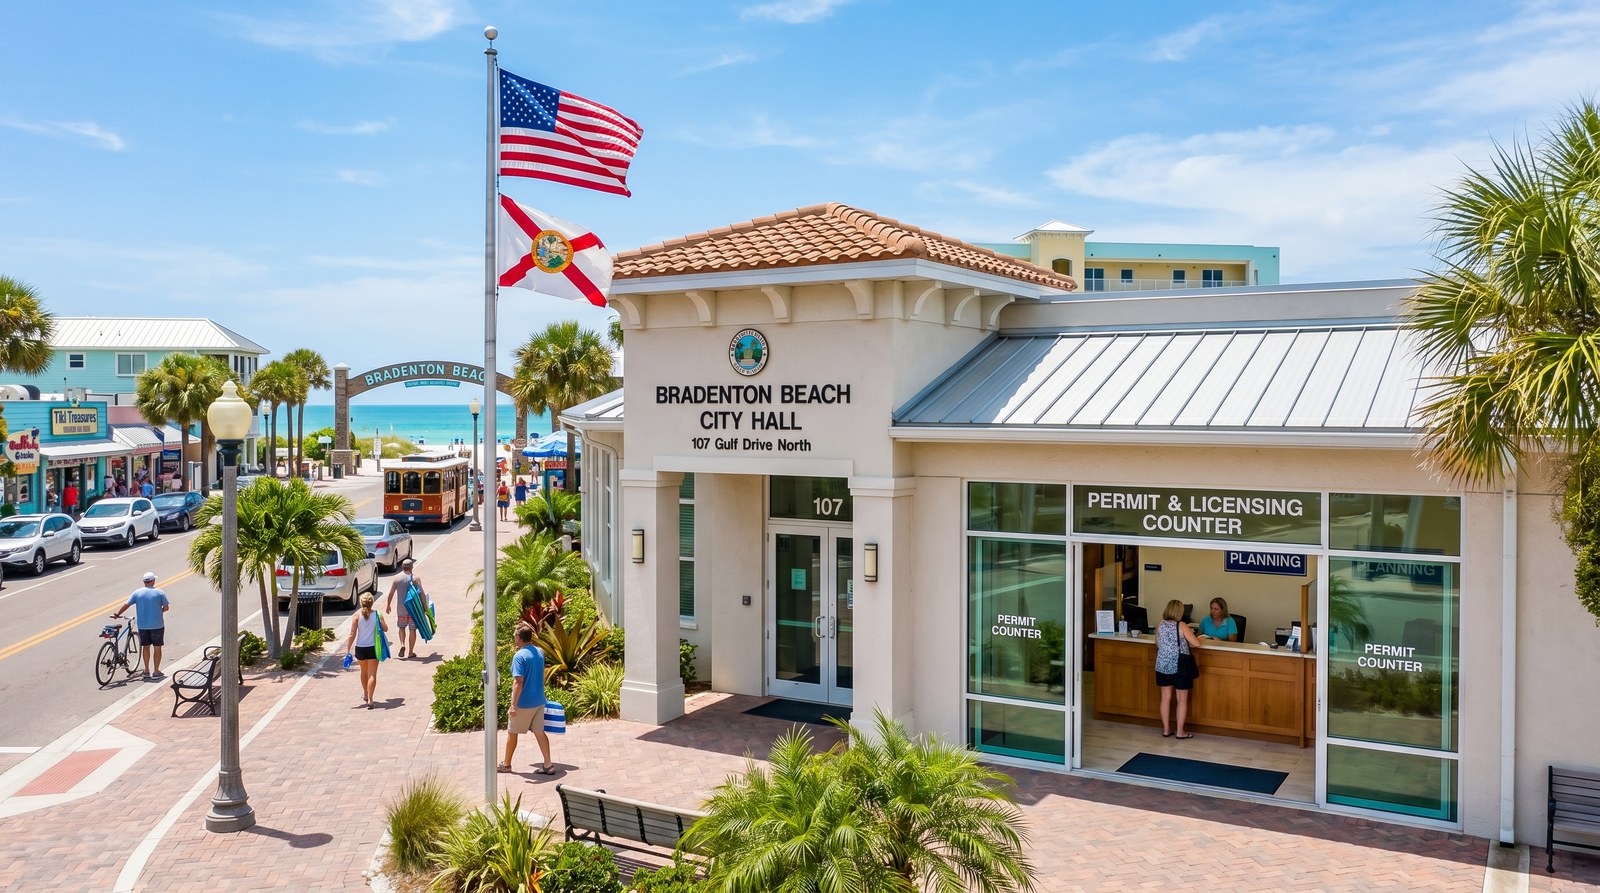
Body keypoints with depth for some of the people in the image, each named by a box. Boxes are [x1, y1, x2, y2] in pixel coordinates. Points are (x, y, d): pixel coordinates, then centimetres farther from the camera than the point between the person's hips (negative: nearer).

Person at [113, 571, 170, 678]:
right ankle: (156, 672, 8)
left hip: (142, 625, 2)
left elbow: (126, 605, -2)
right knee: (157, 647, 6)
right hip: (157, 625, -2)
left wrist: (117, 614, 12)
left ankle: (147, 671, 20)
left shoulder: (137, 592, -1)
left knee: (146, 646, 15)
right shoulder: (159, 592, -7)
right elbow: (166, 607, -6)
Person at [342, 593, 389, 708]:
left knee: (364, 672, 23)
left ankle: (365, 695, 40)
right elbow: (385, 629, 4)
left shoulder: (357, 615, -9)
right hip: (373, 648, -2)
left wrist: (348, 649, -3)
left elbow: (352, 634, -9)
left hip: (360, 648, 2)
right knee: (372, 674, -2)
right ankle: (369, 699, -14)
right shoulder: (377, 615, -8)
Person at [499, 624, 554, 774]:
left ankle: (506, 764, 25)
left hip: (524, 703, -6)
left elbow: (518, 683, -24)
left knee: (512, 732, 11)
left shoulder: (519, 656, -19)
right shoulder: (540, 652, 4)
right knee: (539, 732, 10)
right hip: (539, 701, 6)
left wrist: (513, 705, -22)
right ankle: (548, 765, 6)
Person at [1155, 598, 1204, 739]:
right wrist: (1186, 641, 9)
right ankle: (1180, 732, 11)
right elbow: (1197, 643, -13)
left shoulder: (1159, 626, 1)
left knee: (1165, 698, 13)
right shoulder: (1181, 626, -13)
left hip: (1162, 666, 4)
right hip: (1179, 667, -4)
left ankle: (1166, 729, 18)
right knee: (1182, 700, 7)